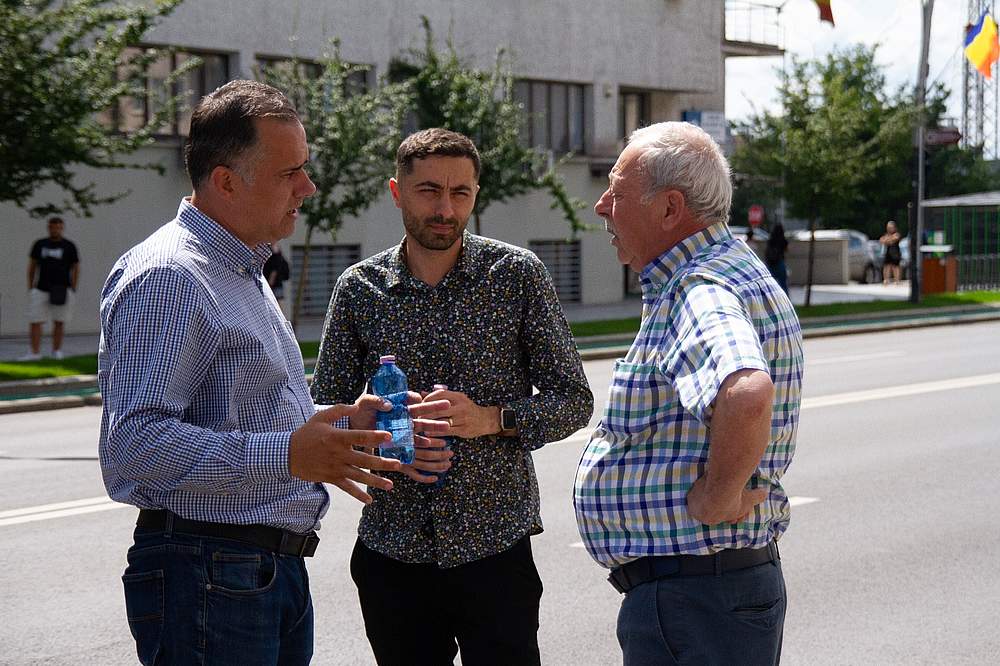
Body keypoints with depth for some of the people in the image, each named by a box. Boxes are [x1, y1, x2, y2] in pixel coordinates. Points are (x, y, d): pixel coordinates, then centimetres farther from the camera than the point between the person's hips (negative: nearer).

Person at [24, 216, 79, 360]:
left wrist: (72, 289, -3)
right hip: (41, 290, 2)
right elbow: (32, 266, 13)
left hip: (62, 291, -2)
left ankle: (56, 351, 13)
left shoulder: (69, 246, 1)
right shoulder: (40, 244, 7)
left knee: (59, 322, 2)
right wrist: (30, 287, 8)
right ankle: (35, 352, -5)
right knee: (35, 321, -6)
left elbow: (76, 268, 4)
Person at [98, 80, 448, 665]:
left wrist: (349, 426, 13)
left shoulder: (246, 274, 20)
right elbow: (135, 442, -25)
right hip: (207, 575, -10)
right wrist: (285, 456, -31)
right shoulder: (165, 277, -15)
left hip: (279, 572, 10)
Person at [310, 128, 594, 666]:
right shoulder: (359, 288, 4)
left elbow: (573, 400, 0)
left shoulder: (517, 274, -1)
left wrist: (490, 418, -18)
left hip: (494, 547, -2)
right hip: (392, 554, 2)